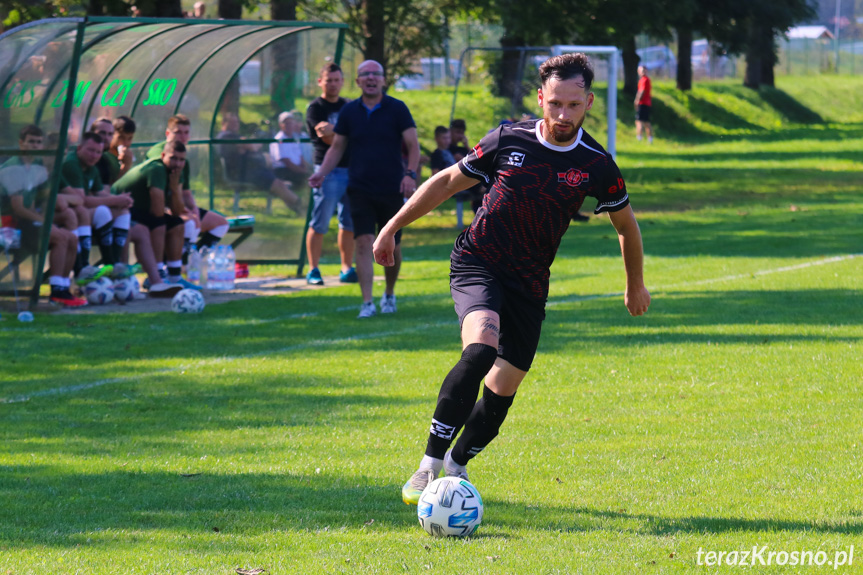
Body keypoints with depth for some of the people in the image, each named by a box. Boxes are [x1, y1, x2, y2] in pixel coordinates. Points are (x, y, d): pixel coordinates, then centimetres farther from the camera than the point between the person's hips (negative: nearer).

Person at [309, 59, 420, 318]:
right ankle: (367, 302, -16)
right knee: (364, 242, -12)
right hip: (360, 188, 1)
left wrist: (410, 174, -18)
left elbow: (412, 145, -2)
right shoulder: (349, 111, 6)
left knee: (392, 246, 7)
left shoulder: (397, 109, -1)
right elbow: (337, 147, 12)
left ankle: (389, 294, 29)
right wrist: (322, 172, -3)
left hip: (392, 189, -1)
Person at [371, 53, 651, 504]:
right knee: (480, 347, -30)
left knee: (503, 388, 4)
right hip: (477, 264, -3)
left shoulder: (596, 165, -6)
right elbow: (449, 181, 6)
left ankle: (457, 464, 33)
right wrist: (393, 227, 8)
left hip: (529, 282, 3)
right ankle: (429, 464, -28)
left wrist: (635, 285, 23)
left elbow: (626, 224, 12)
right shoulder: (508, 141, -8)